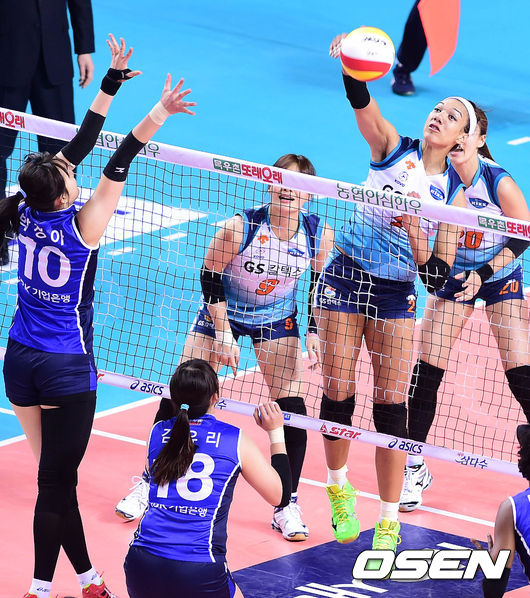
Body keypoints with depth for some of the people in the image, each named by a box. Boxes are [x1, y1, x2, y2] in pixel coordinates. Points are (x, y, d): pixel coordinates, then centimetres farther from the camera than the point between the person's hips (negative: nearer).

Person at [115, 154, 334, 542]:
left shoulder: (319, 235, -20)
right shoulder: (241, 227, -29)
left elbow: (319, 284, 0)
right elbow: (210, 277, -15)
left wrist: (313, 332, -8)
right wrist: (223, 333, -16)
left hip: (277, 320, 2)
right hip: (223, 313, -2)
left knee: (292, 408, -8)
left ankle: (287, 506, 5)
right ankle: (150, 482, 19)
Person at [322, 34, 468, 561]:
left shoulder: (454, 190, 1)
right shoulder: (392, 149, 0)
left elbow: (439, 274, -3)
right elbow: (361, 102, -20)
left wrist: (415, 234, -21)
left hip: (396, 293, 0)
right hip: (345, 277, 0)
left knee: (391, 406, -3)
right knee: (337, 394, 2)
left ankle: (388, 523, 6)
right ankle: (339, 489, 27)